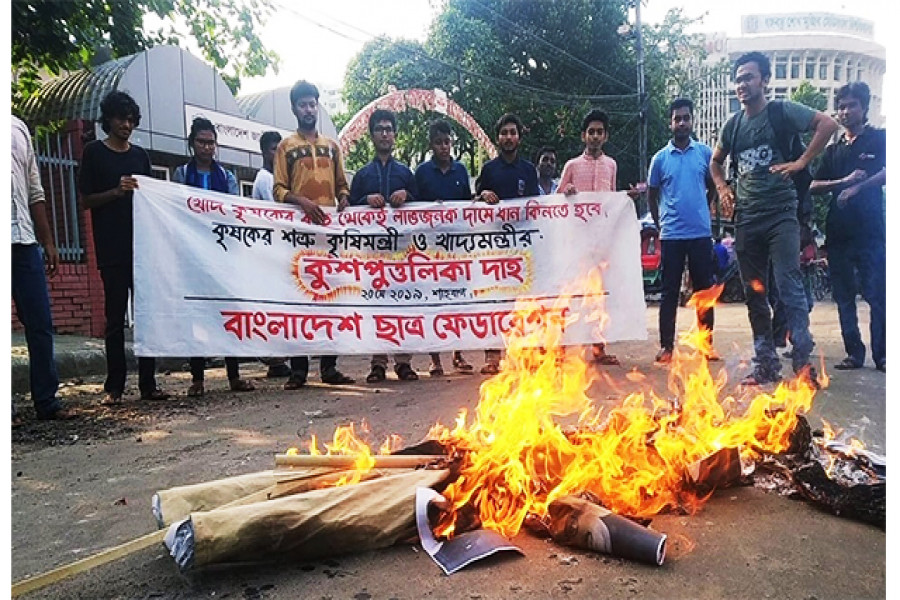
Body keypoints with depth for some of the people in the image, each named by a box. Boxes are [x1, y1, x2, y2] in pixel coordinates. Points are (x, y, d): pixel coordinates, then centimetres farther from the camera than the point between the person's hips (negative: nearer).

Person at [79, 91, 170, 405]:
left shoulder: (140, 155, 16)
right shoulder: (94, 152, 6)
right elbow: (86, 200, 1)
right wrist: (116, 191, -14)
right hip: (112, 249, -3)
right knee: (115, 317, -1)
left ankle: (148, 384, 5)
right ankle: (114, 387, 5)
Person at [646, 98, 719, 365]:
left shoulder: (705, 153, 5)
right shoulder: (660, 158, 3)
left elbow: (713, 188, 16)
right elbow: (651, 195, 13)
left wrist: (702, 211, 11)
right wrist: (660, 223, 9)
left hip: (701, 233, 1)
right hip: (671, 235, -1)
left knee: (705, 289, 6)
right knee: (669, 292, 4)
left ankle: (707, 344, 17)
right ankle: (666, 346, 10)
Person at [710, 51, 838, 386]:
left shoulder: (781, 112, 0)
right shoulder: (733, 125, 13)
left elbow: (828, 123, -9)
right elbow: (716, 162, 27)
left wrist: (801, 162, -13)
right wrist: (723, 188, 11)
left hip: (781, 215, -5)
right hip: (746, 220, 5)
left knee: (789, 288, -11)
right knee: (754, 295, 6)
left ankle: (804, 363, -3)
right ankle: (766, 364, 14)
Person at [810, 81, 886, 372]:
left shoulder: (879, 139, 5)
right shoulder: (834, 149, 17)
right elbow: (814, 186, 9)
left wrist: (857, 187, -20)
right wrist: (844, 181, -7)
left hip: (870, 230, -4)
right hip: (838, 231, 5)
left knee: (876, 294, -4)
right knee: (844, 296, 6)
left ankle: (881, 355, 4)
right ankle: (854, 353, 14)